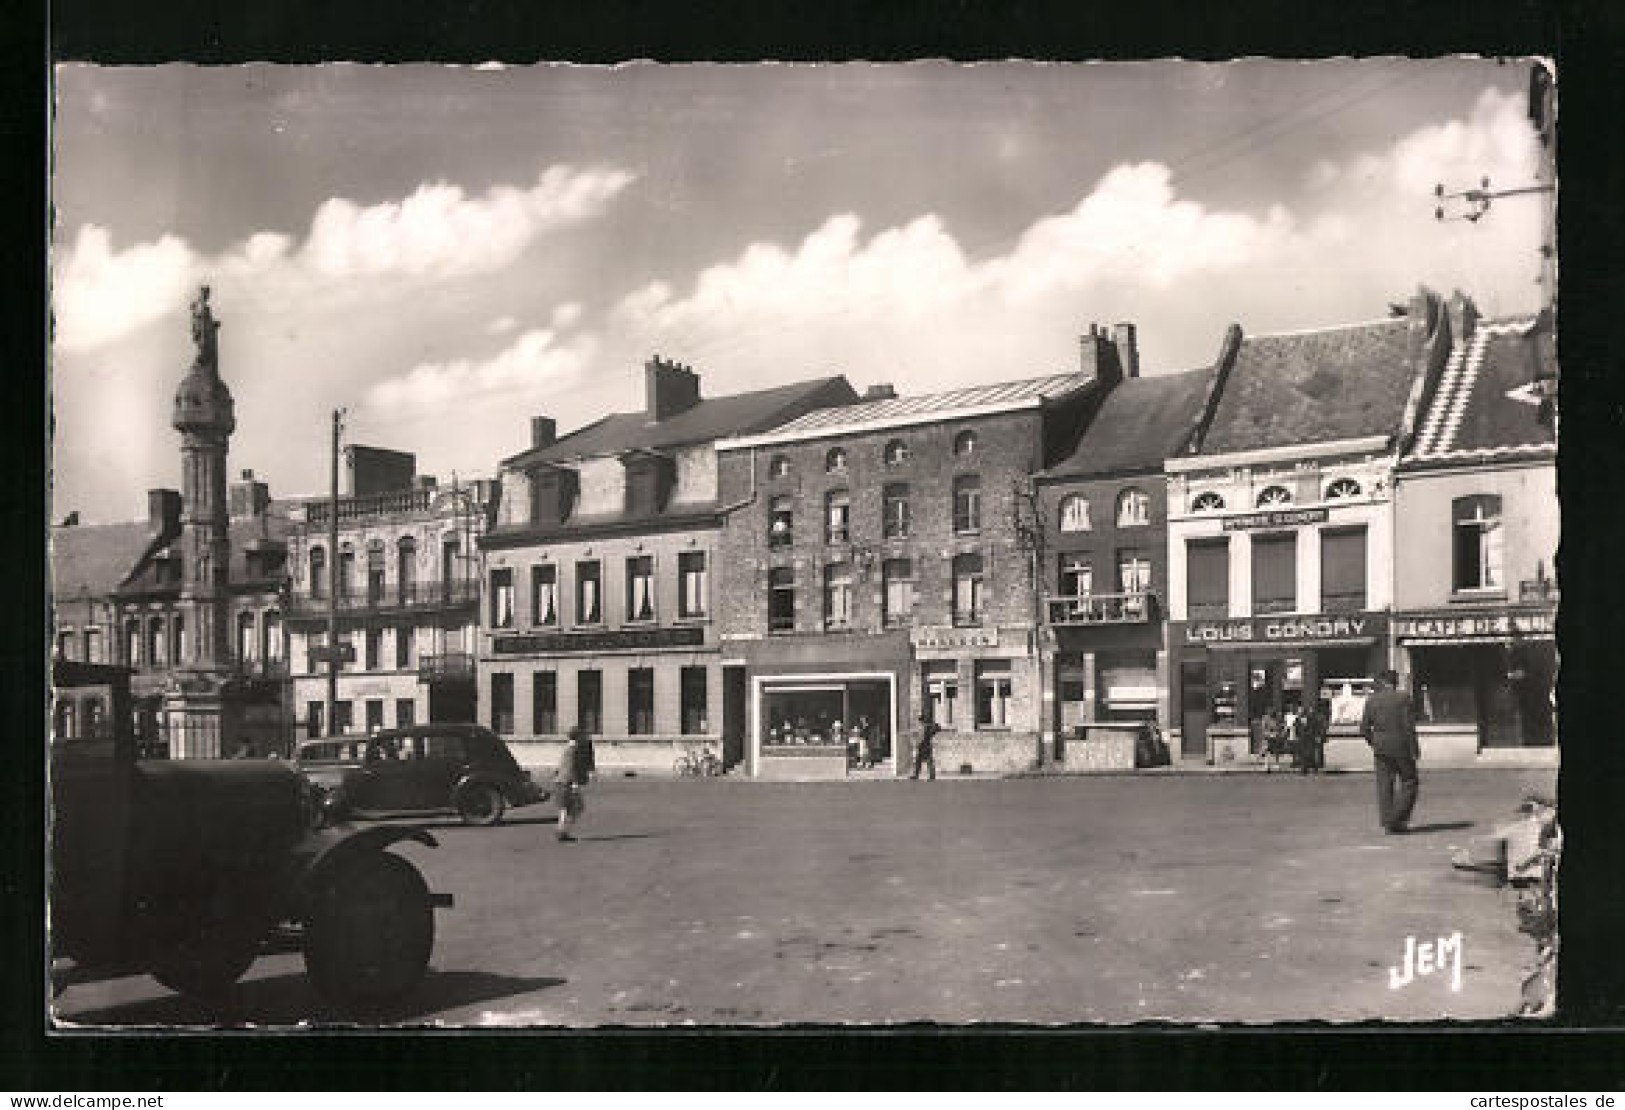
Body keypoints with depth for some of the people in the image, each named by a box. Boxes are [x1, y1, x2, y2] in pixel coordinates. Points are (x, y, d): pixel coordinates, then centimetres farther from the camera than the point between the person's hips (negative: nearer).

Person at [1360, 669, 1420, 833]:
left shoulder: (1371, 700, 4)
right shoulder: (1402, 699, -6)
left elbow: (1364, 729, 3)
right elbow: (1409, 726, -11)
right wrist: (1414, 749, -5)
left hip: (1380, 748, 4)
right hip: (1401, 747, -3)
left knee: (1384, 786, 7)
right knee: (1409, 783, 6)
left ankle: (1387, 821, 5)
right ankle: (1397, 818, -3)